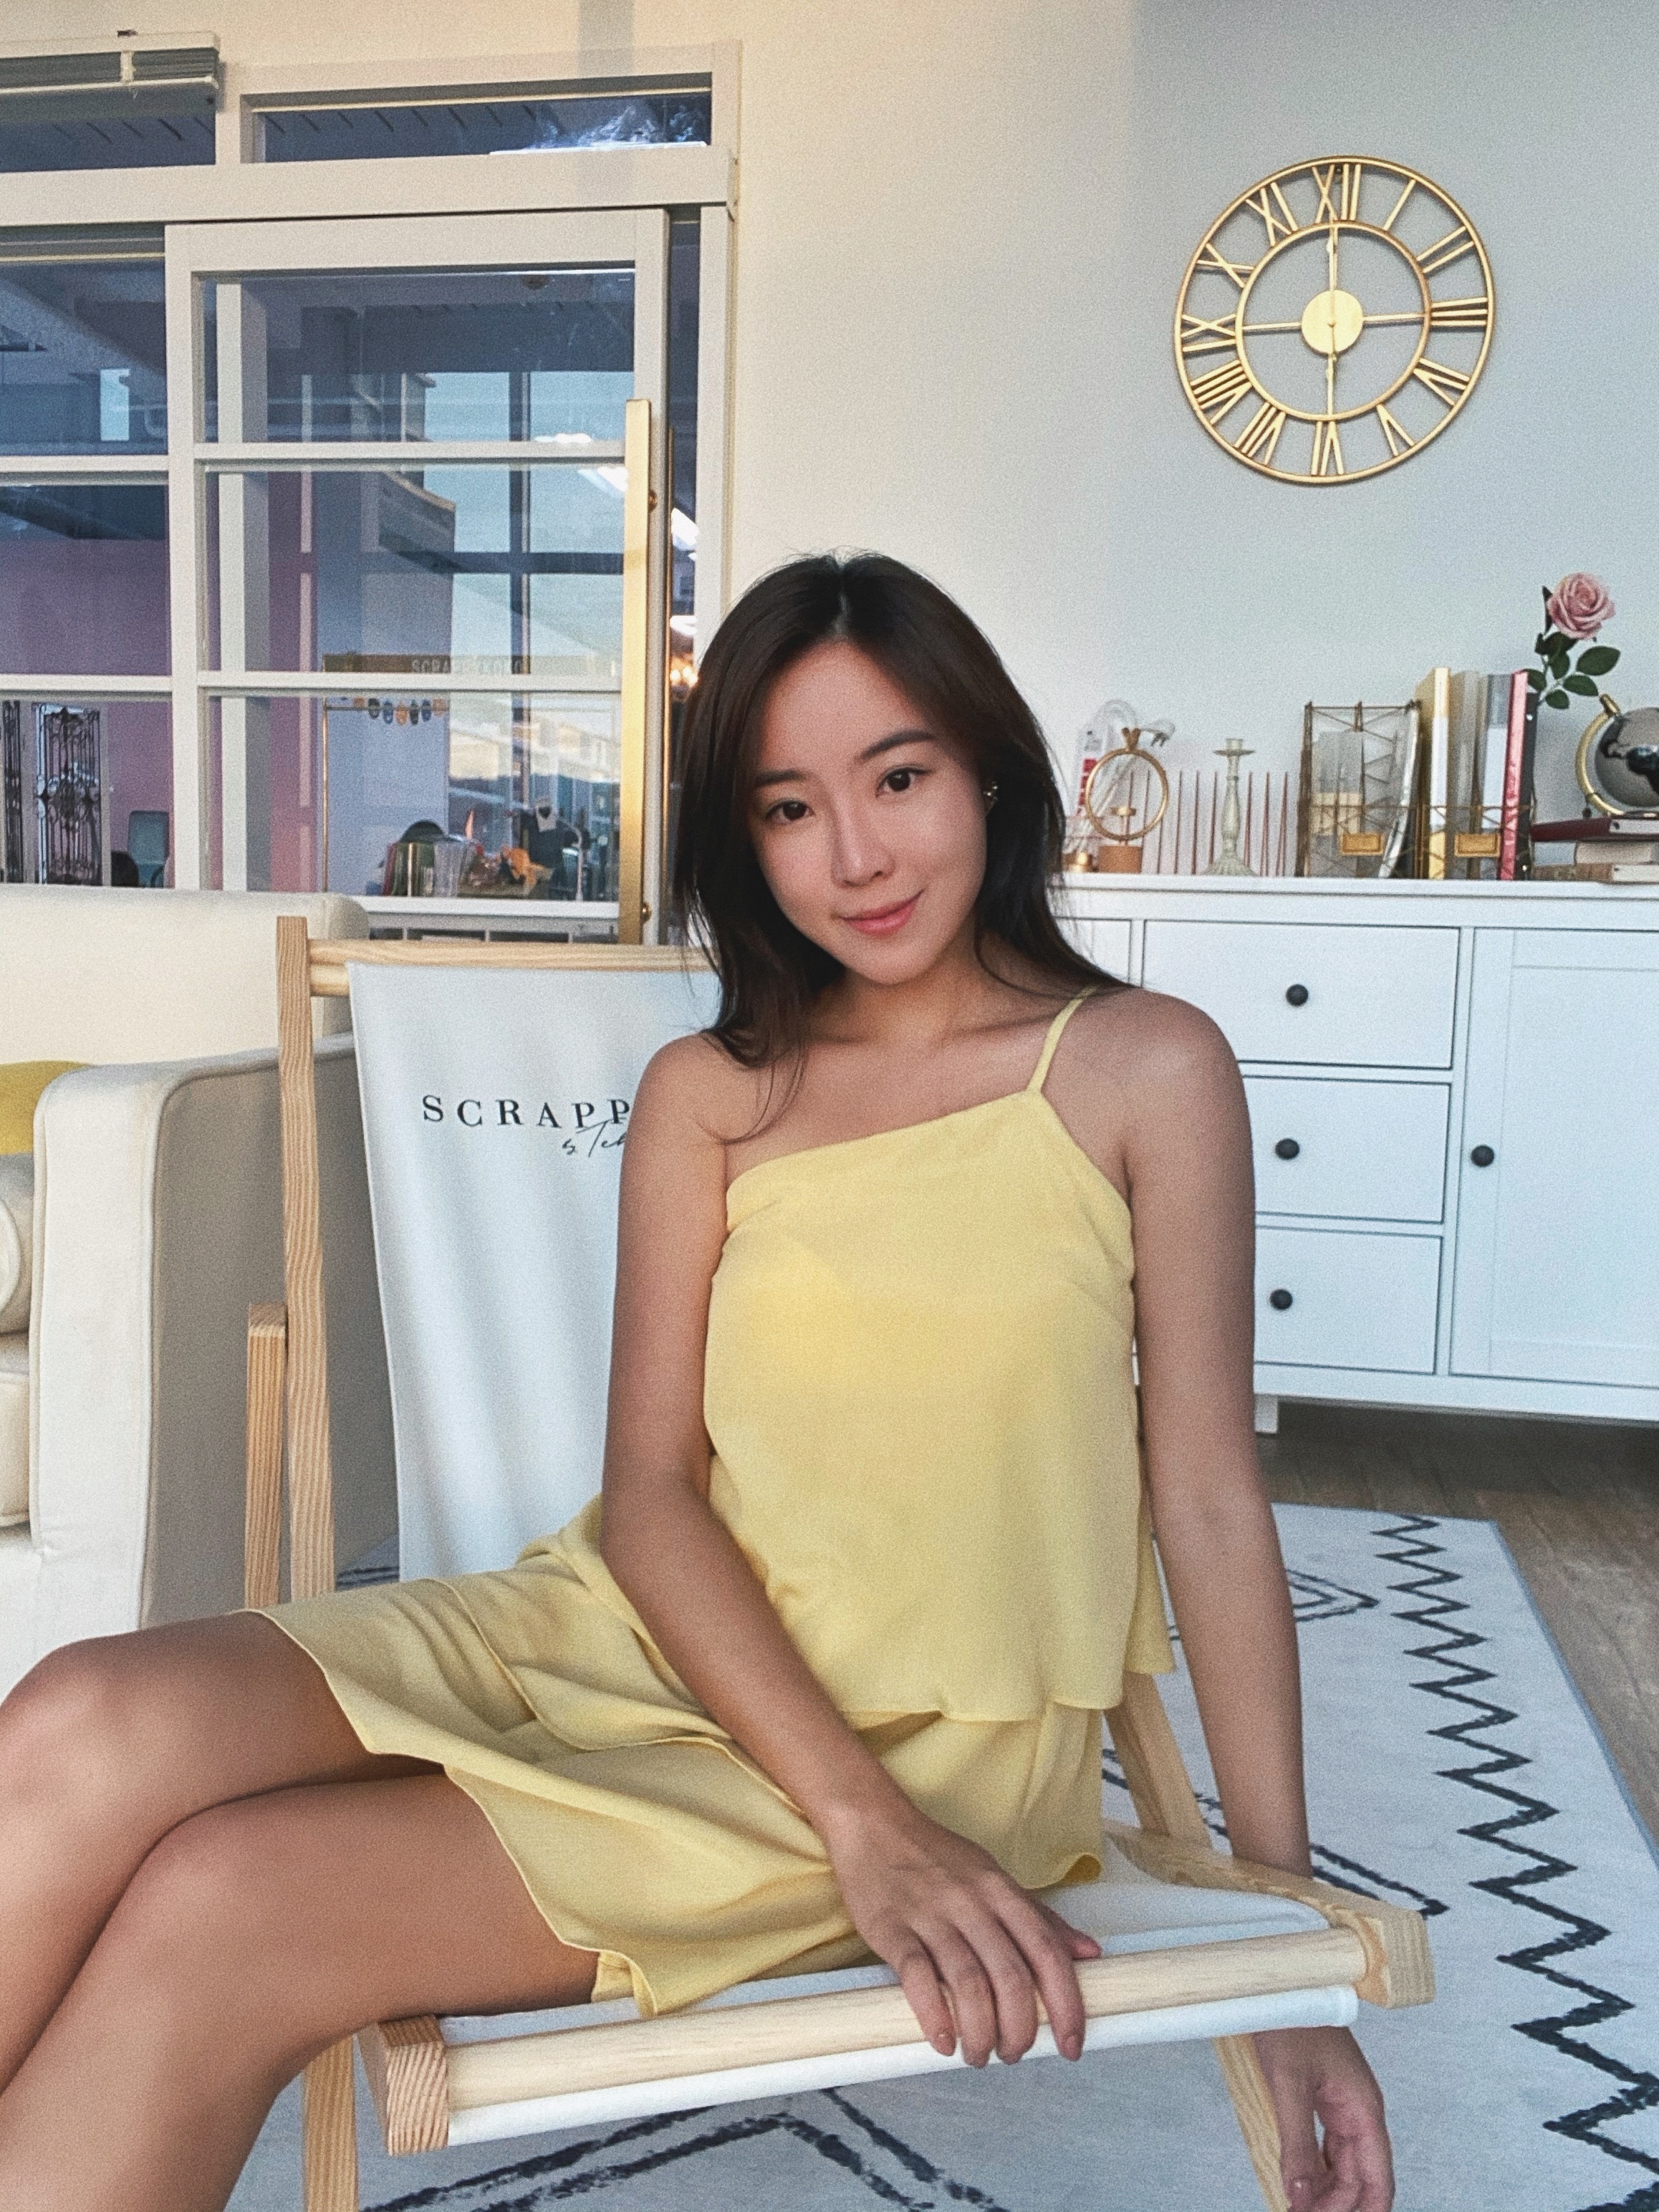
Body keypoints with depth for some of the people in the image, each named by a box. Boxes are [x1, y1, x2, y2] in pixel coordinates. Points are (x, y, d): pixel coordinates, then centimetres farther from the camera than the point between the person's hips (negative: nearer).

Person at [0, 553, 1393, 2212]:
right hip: (643, 1632, 4)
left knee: (218, 1908, -23)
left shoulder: (1146, 1069, -1)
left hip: (938, 1739, -3)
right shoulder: (705, 1095, 8)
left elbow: (1211, 1507, 0)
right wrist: (863, 1824, -16)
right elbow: (651, 1489, -1)